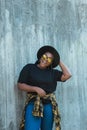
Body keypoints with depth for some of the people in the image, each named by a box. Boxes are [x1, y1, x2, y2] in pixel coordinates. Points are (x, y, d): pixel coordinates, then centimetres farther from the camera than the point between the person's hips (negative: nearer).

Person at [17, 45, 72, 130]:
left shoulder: (53, 72, 12)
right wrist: (36, 89, -13)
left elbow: (67, 75, 1)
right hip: (33, 104, -3)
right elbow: (20, 85, -1)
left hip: (49, 105, 4)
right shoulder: (29, 68, 3)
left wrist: (59, 62, 7)